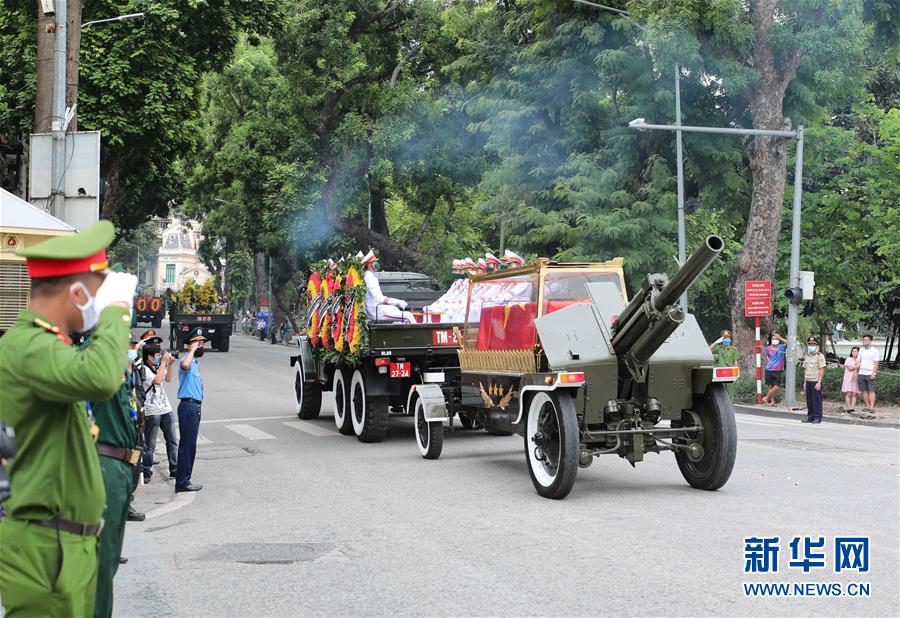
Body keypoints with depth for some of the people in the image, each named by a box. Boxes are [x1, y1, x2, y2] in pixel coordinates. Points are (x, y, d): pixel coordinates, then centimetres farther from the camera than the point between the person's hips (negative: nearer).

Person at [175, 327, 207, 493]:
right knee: (188, 444, -9)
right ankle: (182, 482, -6)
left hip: (195, 406, 10)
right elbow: (185, 365, -41)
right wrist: (193, 349, -26)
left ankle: (183, 480, 20)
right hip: (188, 406, -10)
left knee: (189, 445, 13)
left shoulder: (196, 361, 19)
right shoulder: (188, 360, -13)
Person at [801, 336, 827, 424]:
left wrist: (819, 382, -15)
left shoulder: (820, 356, -6)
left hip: (815, 381, -6)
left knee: (817, 400, -3)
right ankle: (810, 416, 15)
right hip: (808, 381, 6)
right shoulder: (806, 356, 15)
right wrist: (804, 381, 15)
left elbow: (822, 370, -10)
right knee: (809, 400, 8)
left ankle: (817, 417, 2)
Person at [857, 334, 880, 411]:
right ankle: (867, 406, 8)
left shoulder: (874, 351, -1)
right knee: (864, 391, 4)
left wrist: (873, 373, -14)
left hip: (870, 374, -5)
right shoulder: (861, 350, 14)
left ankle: (872, 407, -11)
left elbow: (876, 363, -5)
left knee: (871, 390, -7)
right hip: (861, 373, 5)